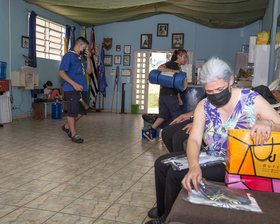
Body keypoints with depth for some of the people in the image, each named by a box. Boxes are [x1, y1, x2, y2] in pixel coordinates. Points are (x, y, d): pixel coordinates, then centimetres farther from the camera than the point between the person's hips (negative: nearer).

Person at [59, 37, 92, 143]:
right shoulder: (68, 55, -6)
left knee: (81, 112, 12)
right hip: (71, 89, -8)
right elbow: (61, 72, -13)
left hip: (83, 89, 8)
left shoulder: (82, 57, 18)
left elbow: (89, 71, 18)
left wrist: (88, 58, 6)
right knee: (73, 112, -1)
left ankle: (67, 126, 30)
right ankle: (74, 134, 11)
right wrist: (74, 84, -21)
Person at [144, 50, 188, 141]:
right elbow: (160, 68, -23)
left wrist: (179, 98, 19)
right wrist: (174, 71, -24)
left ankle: (149, 131, 11)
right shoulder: (171, 64, -5)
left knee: (164, 115, 9)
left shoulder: (178, 68, 22)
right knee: (177, 115, -1)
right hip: (169, 94, -9)